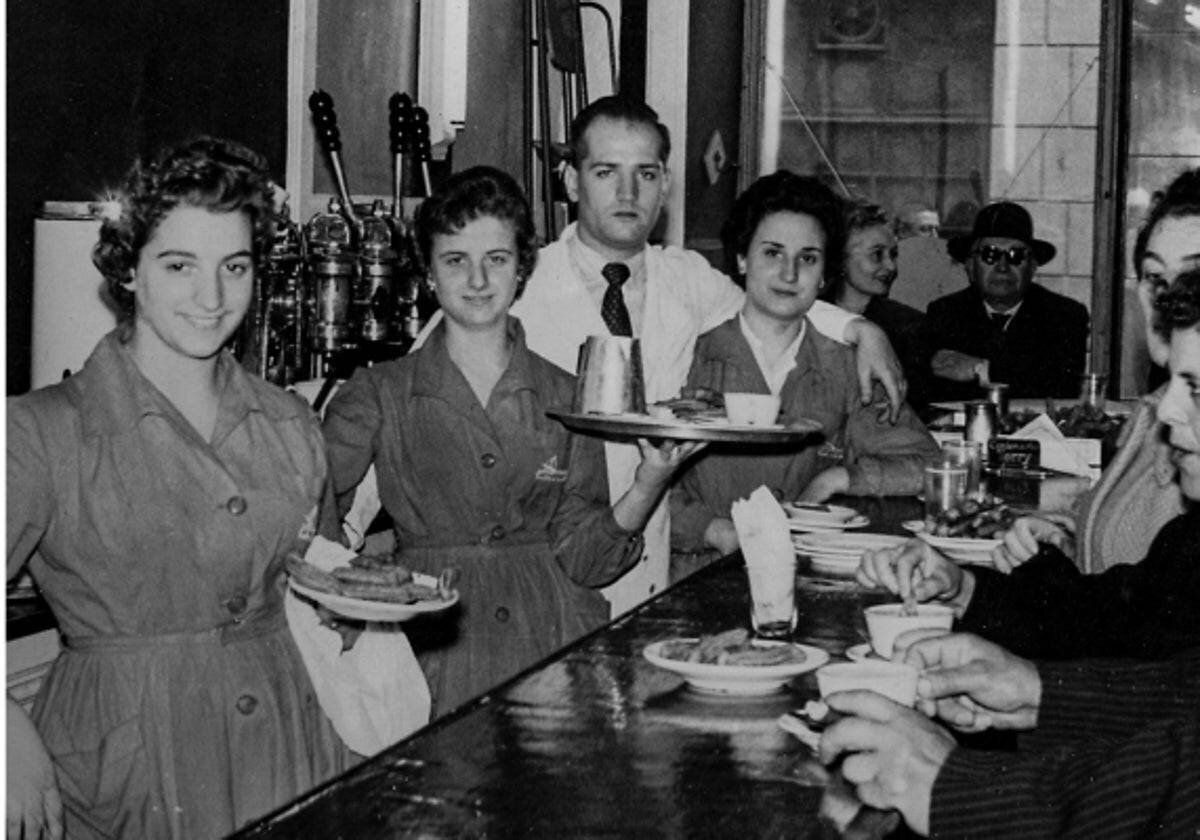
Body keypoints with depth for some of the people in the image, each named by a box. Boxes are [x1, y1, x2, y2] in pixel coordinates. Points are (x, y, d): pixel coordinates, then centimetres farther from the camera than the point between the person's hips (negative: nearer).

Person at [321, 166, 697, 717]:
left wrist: (648, 484, -8)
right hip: (437, 647, -2)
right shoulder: (381, 394, 5)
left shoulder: (566, 397, 10)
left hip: (559, 646, 2)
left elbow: (584, 559, 6)